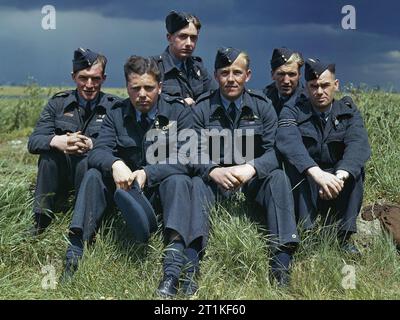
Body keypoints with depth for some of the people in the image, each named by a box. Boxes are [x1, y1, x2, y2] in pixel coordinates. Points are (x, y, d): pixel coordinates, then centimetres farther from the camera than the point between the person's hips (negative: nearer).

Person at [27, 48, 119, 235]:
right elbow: (33, 142, -5)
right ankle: (42, 221, -18)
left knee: (87, 160, -32)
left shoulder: (114, 107, -1)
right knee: (50, 148, -25)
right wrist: (57, 141, -28)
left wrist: (91, 144, -32)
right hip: (60, 175, 2)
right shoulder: (58, 103, 5)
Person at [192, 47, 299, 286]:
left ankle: (282, 262, -32)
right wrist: (215, 172, -30)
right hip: (215, 177, 0)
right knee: (196, 185, -30)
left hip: (254, 177, 1)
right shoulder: (202, 108, 1)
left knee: (278, 177, -29)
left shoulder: (262, 105, 2)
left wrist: (251, 168, -29)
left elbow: (274, 151, -7)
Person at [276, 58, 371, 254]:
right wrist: (317, 173, -46)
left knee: (355, 164, -25)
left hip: (337, 192, 2)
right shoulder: (292, 113, -5)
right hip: (303, 189, -1)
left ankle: (343, 235, -20)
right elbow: (288, 142, -28)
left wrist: (340, 176, -41)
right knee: (296, 162, -29)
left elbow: (359, 144, -21)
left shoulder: (349, 112, 1)